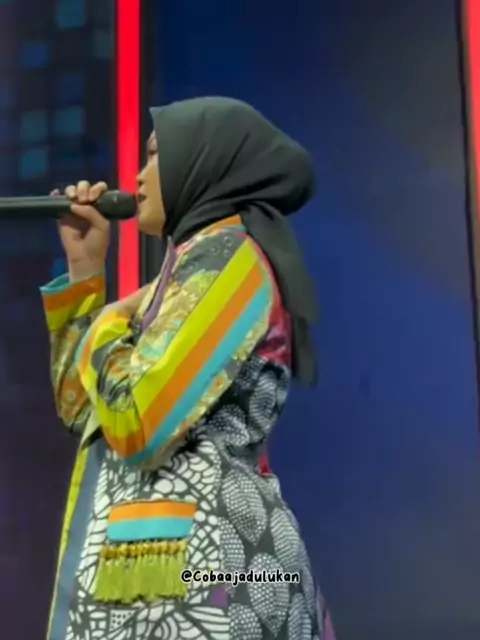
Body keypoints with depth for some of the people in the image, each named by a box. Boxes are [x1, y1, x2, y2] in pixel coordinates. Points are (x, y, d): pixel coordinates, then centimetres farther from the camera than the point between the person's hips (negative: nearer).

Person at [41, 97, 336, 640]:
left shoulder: (228, 255, -11)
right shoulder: (197, 261, 17)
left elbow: (137, 426, -23)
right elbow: (81, 410, 19)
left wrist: (107, 329, -4)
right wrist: (84, 269, 15)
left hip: (190, 560, -9)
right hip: (185, 555, 9)